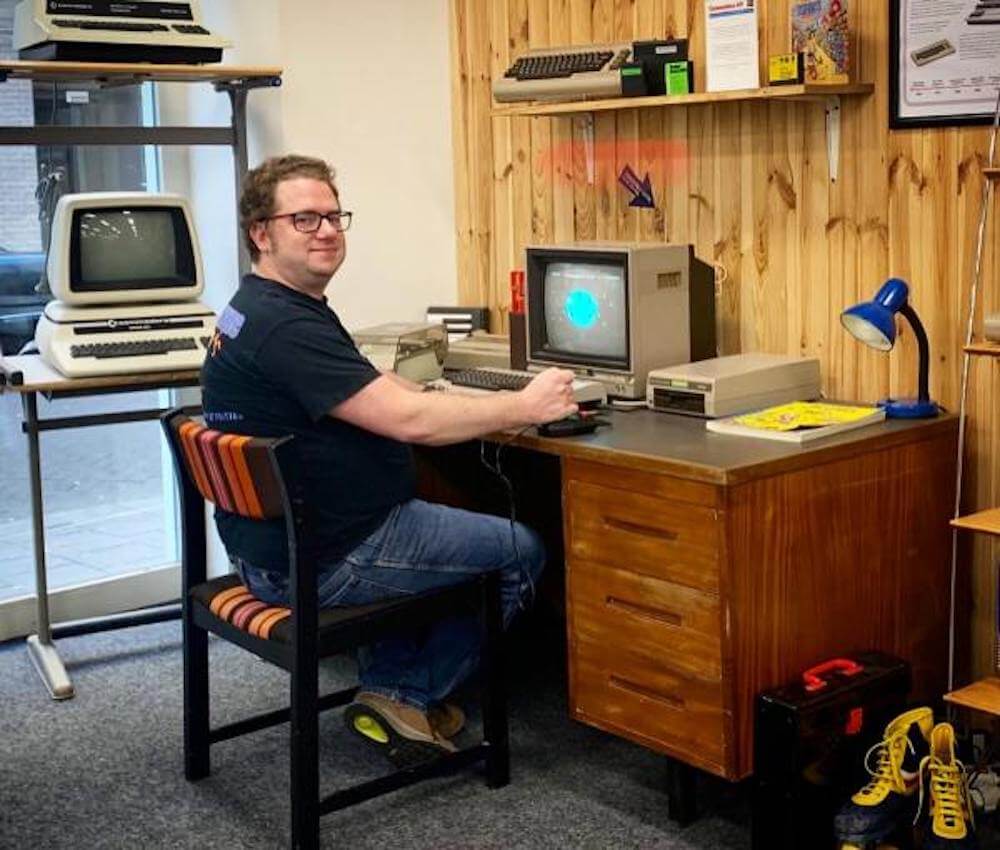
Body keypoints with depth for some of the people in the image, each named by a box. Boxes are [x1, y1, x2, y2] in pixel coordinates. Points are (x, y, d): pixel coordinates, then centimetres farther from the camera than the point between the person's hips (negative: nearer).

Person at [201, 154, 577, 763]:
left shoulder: (256, 310, 11)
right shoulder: (286, 327, -24)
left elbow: (380, 395, 13)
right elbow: (409, 419, -26)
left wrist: (497, 409, 6)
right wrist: (525, 406, -15)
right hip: (319, 564, -11)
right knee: (523, 551, 2)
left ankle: (385, 684, 27)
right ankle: (412, 694, 14)